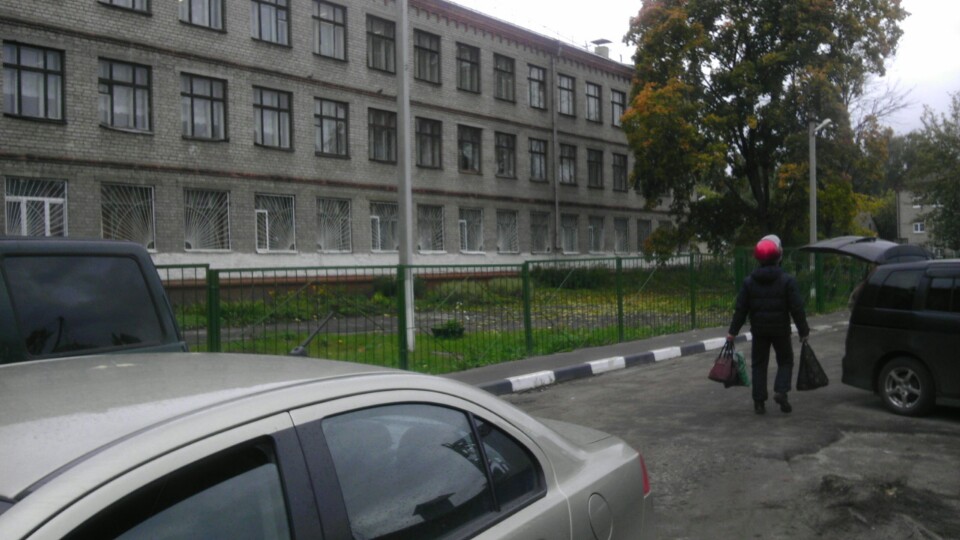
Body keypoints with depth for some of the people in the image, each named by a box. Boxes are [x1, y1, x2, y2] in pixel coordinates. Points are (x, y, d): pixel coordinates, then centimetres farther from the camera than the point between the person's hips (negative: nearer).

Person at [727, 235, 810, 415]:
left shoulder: (749, 281, -1)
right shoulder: (787, 280, -8)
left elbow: (740, 309, -1)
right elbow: (797, 308, -9)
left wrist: (733, 331, 4)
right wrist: (803, 331, -1)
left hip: (759, 331, 2)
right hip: (781, 330, -2)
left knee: (759, 364, 9)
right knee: (785, 361, 14)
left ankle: (759, 401, 7)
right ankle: (780, 391, -6)